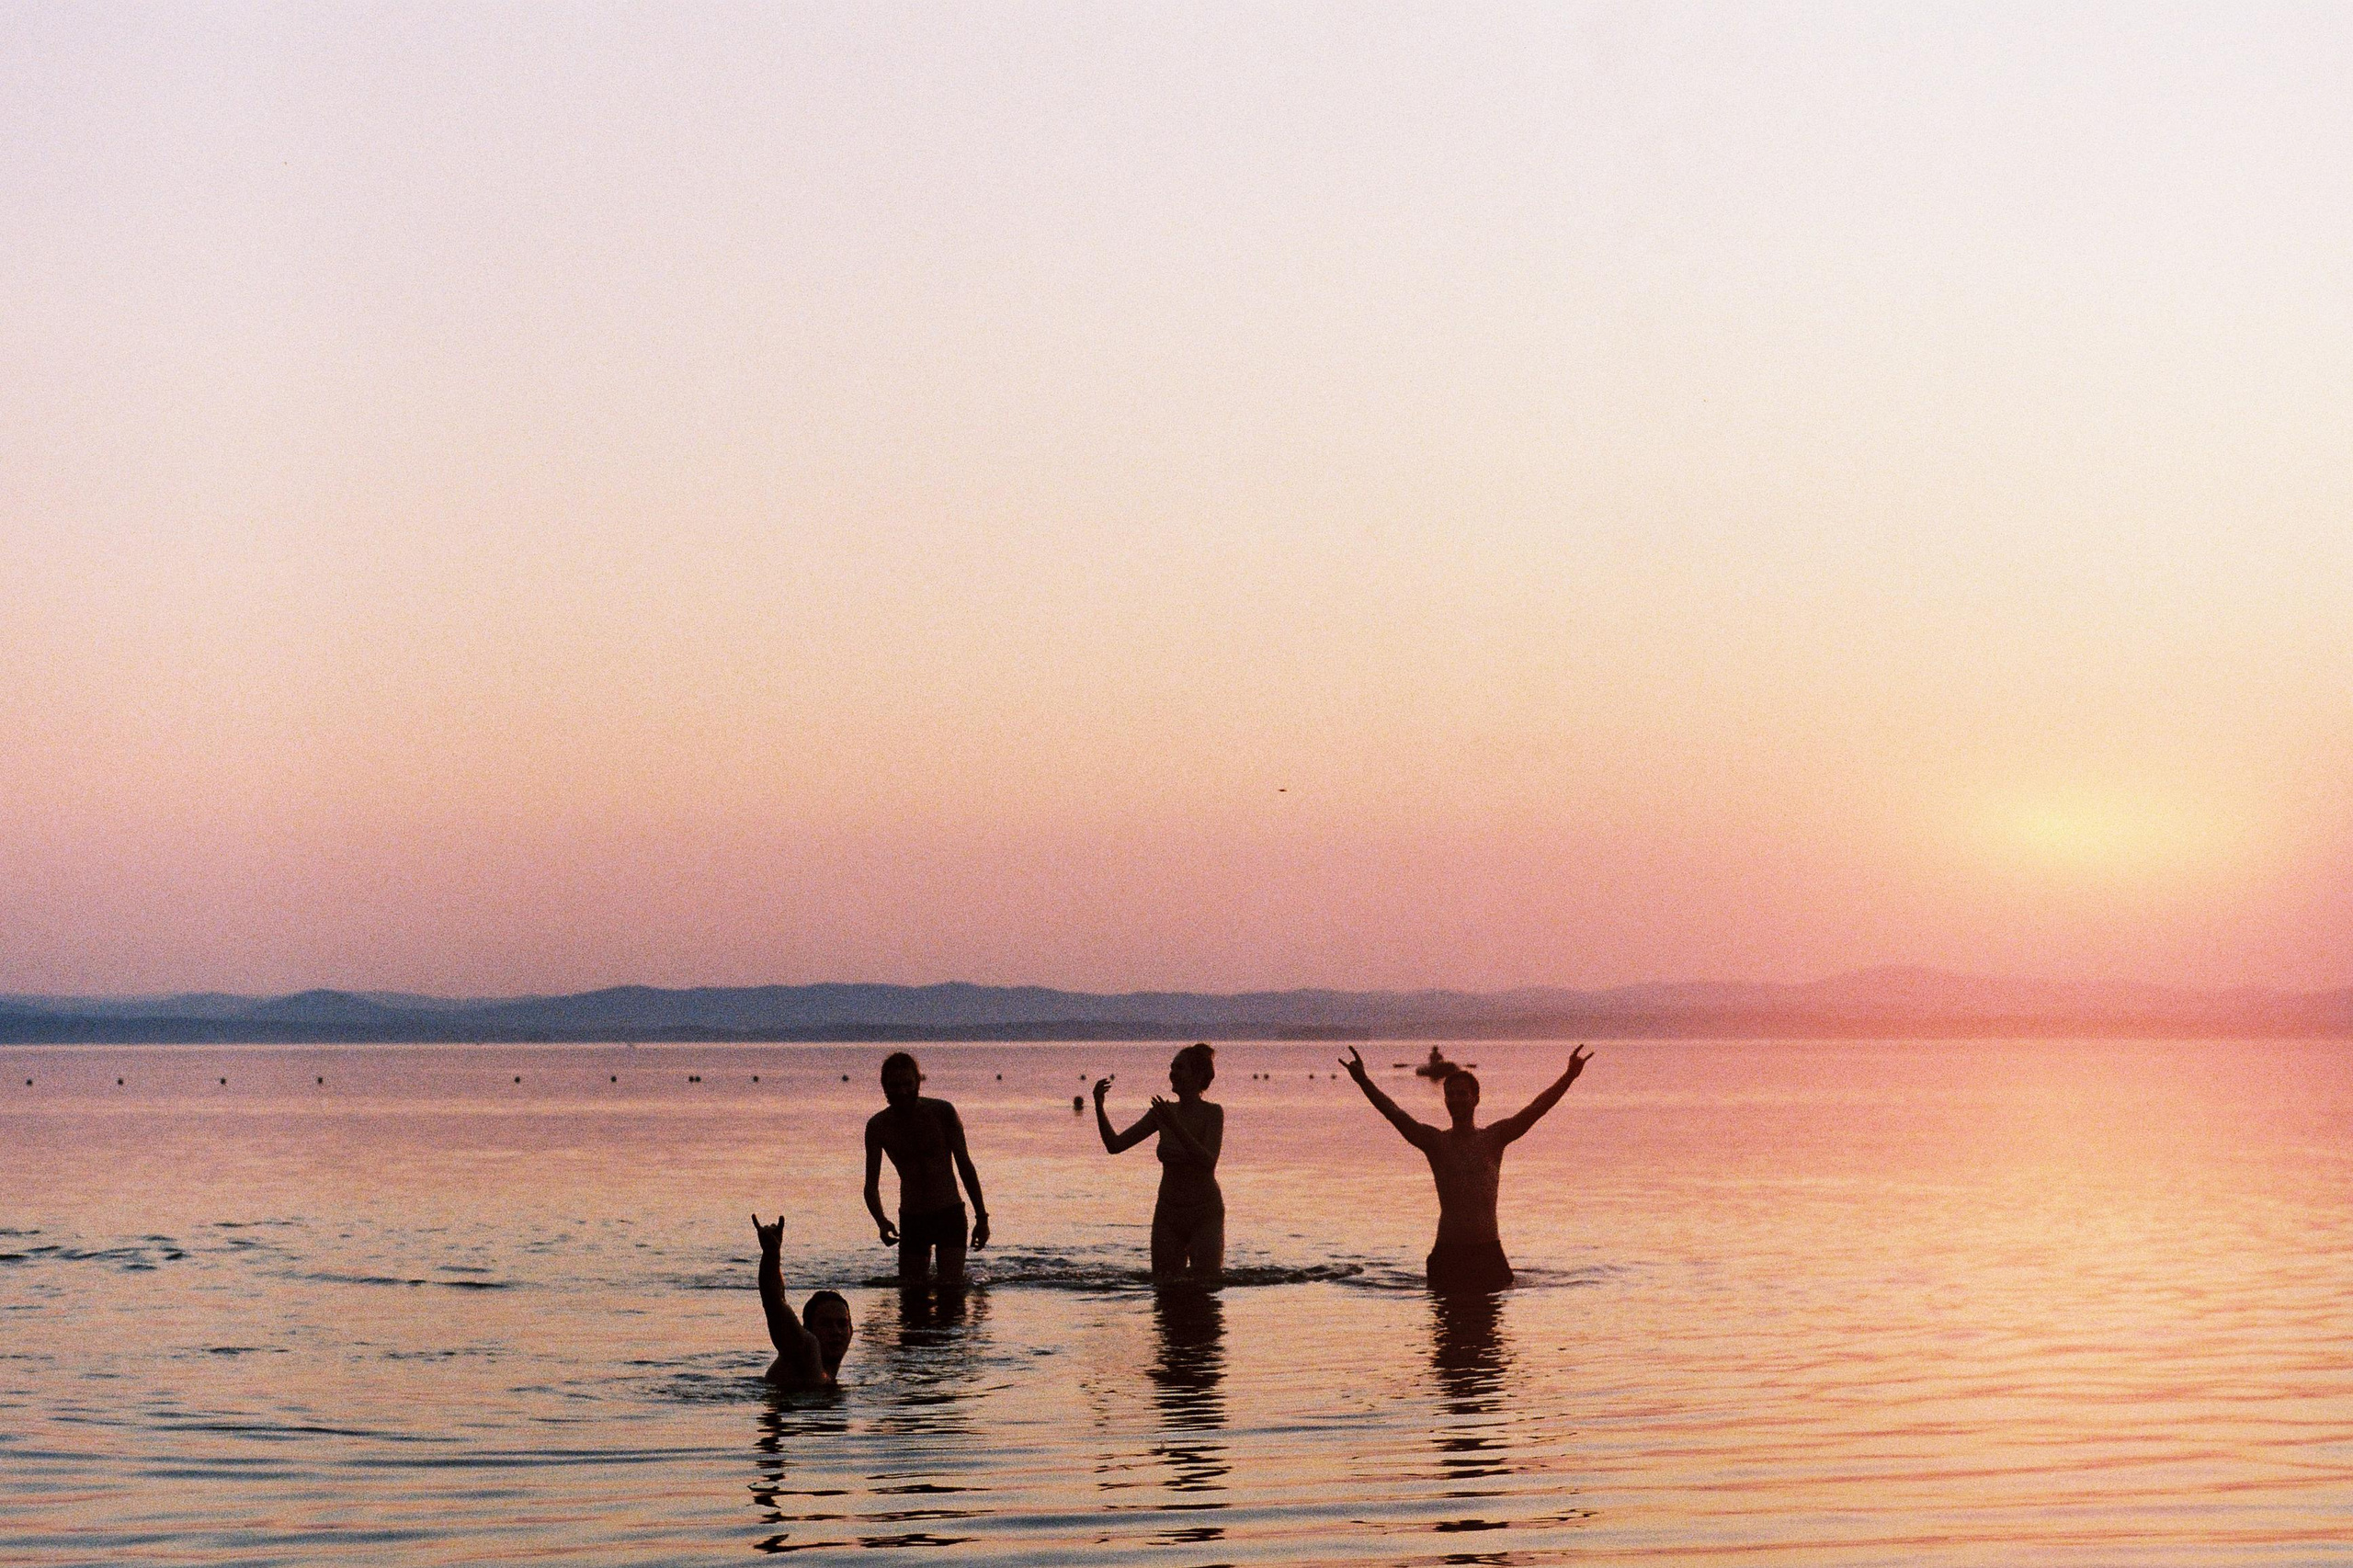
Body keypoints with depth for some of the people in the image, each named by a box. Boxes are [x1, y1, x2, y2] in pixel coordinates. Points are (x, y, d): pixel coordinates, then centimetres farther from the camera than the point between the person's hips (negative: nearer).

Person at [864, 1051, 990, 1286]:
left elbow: (965, 1166, 0)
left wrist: (981, 1217, 0)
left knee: (952, 1287, -16)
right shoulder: (878, 1126, -4)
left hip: (950, 1214, -2)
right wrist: (882, 1221, -26)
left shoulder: (942, 1112, -8)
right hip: (911, 1220, 2)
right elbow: (871, 1185, -6)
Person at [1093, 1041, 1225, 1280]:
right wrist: (1099, 1105, -12)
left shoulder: (1213, 1112, -10)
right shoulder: (1163, 1112, 1)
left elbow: (1208, 1161, -24)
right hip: (1168, 1213, 4)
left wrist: (1175, 1126, -32)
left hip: (1205, 1214, -4)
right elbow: (1115, 1145, 1)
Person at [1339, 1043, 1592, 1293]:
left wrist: (1570, 1076, -11)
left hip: (1488, 1251, 0)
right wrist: (1363, 1081, -17)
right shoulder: (1435, 1141, 4)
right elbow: (1394, 1113, -5)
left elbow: (1536, 1109, -1)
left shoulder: (1494, 1138, 6)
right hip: (1447, 1252, 0)